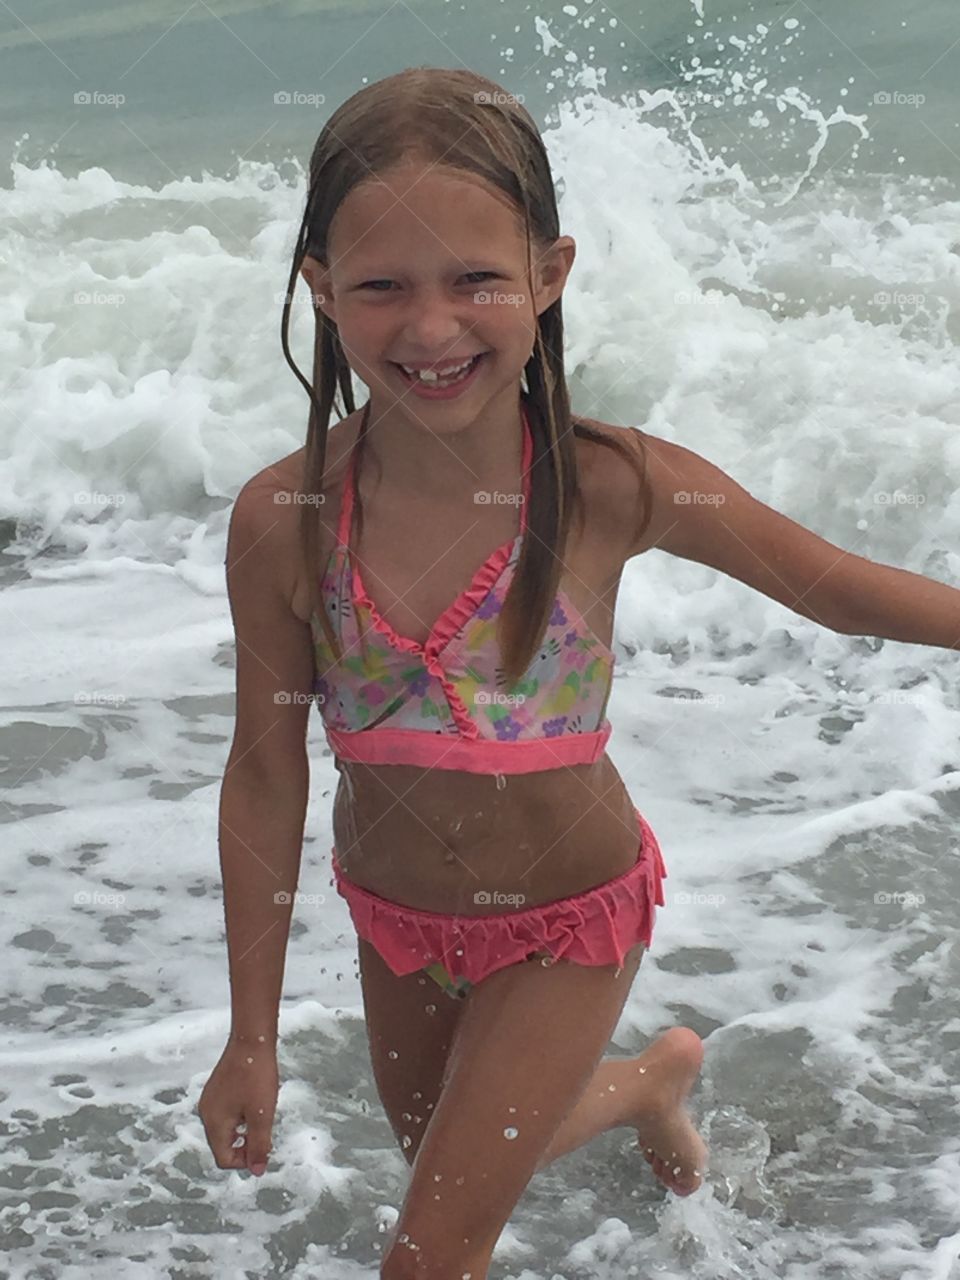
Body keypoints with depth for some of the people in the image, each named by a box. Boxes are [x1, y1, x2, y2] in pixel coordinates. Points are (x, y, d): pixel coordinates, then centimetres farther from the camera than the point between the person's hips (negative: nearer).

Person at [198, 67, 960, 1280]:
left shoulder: (614, 487, -27)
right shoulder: (280, 522, -22)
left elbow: (833, 584, -11)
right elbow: (264, 779, -11)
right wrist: (252, 1040, -5)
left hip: (568, 917, -3)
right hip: (393, 913, 3)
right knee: (452, 1156, 30)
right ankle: (652, 1076, 58)